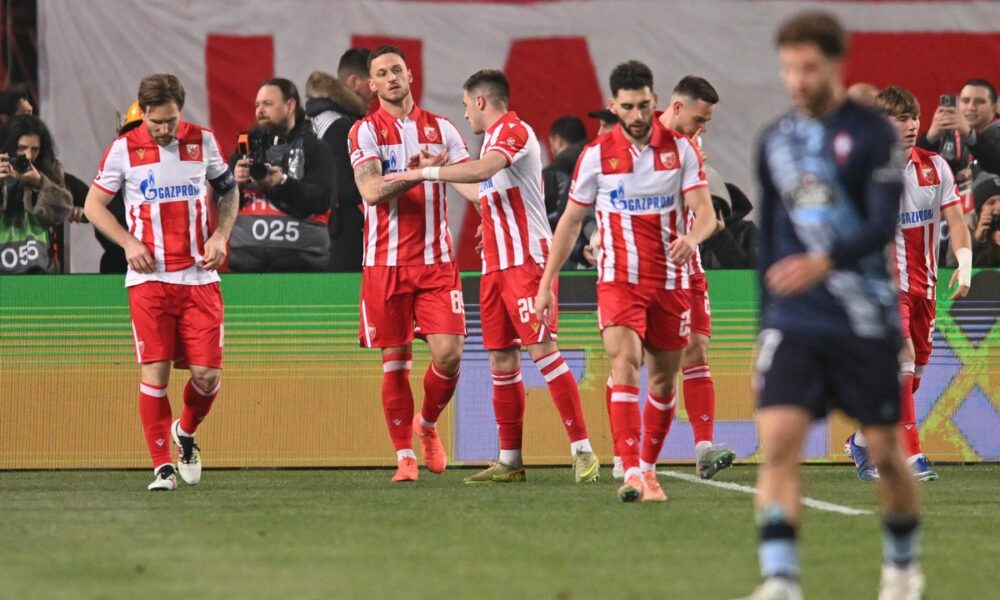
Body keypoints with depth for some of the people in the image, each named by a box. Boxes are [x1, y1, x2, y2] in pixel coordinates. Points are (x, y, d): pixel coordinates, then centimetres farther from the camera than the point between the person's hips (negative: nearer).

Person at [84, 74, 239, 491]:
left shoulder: (203, 142, 5)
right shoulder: (124, 149, -1)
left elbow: (228, 191, 19)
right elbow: (94, 205, 6)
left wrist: (221, 235, 2)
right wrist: (129, 242, -8)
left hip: (198, 276, 2)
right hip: (149, 278, -2)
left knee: (207, 373, -4)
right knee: (154, 371, -7)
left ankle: (186, 432, 26)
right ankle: (162, 466, 0)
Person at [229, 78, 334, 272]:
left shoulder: (314, 148, 6)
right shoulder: (248, 146, 18)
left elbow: (322, 200, -8)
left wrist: (283, 183, -23)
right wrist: (233, 183, -10)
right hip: (247, 261, 3)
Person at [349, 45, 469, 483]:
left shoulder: (441, 130, 9)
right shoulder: (365, 132, 1)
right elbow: (370, 190, -14)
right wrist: (418, 171, -25)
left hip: (436, 262, 2)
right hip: (386, 263, -2)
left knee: (448, 354, -8)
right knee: (395, 361, 0)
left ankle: (427, 424, 19)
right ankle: (405, 455, 10)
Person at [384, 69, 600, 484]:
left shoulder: (515, 131, -11)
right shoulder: (493, 138, 18)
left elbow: (482, 170, -28)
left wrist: (425, 172, -24)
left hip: (526, 261, -9)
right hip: (496, 264, 9)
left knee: (543, 350, -14)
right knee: (501, 361, 7)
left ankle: (583, 450, -14)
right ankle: (509, 461, 11)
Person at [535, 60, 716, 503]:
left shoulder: (680, 148, 0)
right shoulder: (597, 154, -1)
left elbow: (705, 212, -6)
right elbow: (570, 222, 7)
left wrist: (691, 238, -30)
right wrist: (546, 284, 4)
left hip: (671, 280, 2)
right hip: (618, 280, -2)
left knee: (664, 379, 8)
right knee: (624, 360, -22)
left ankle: (648, 468, 26)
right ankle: (631, 473, -31)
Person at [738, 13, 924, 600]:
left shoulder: (873, 135, -5)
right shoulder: (776, 141, 9)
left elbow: (884, 225, -16)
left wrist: (824, 262, -33)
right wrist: (766, 320, 19)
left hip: (864, 322, -3)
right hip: (793, 324, 3)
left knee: (885, 451, 6)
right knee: (778, 441, -15)